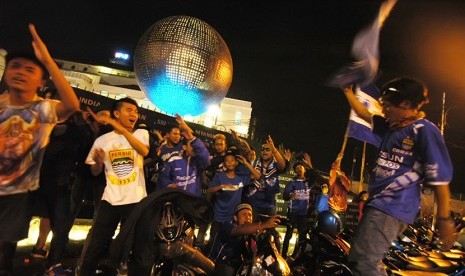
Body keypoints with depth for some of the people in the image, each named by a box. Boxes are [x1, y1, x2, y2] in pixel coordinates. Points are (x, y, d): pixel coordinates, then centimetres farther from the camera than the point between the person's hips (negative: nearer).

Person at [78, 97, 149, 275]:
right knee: (96, 246, 6)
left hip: (135, 200, -1)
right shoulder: (102, 140, 5)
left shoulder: (141, 133, 2)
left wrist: (121, 129, -27)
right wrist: (98, 161, -10)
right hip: (110, 200, 1)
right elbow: (95, 172, 12)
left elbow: (144, 151, -21)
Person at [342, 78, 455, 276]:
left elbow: (440, 177, -12)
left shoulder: (425, 131, -9)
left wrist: (445, 219, -13)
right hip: (379, 203, 9)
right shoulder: (392, 126, 14)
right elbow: (364, 114, 27)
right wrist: (347, 91, 29)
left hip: (393, 207, -9)